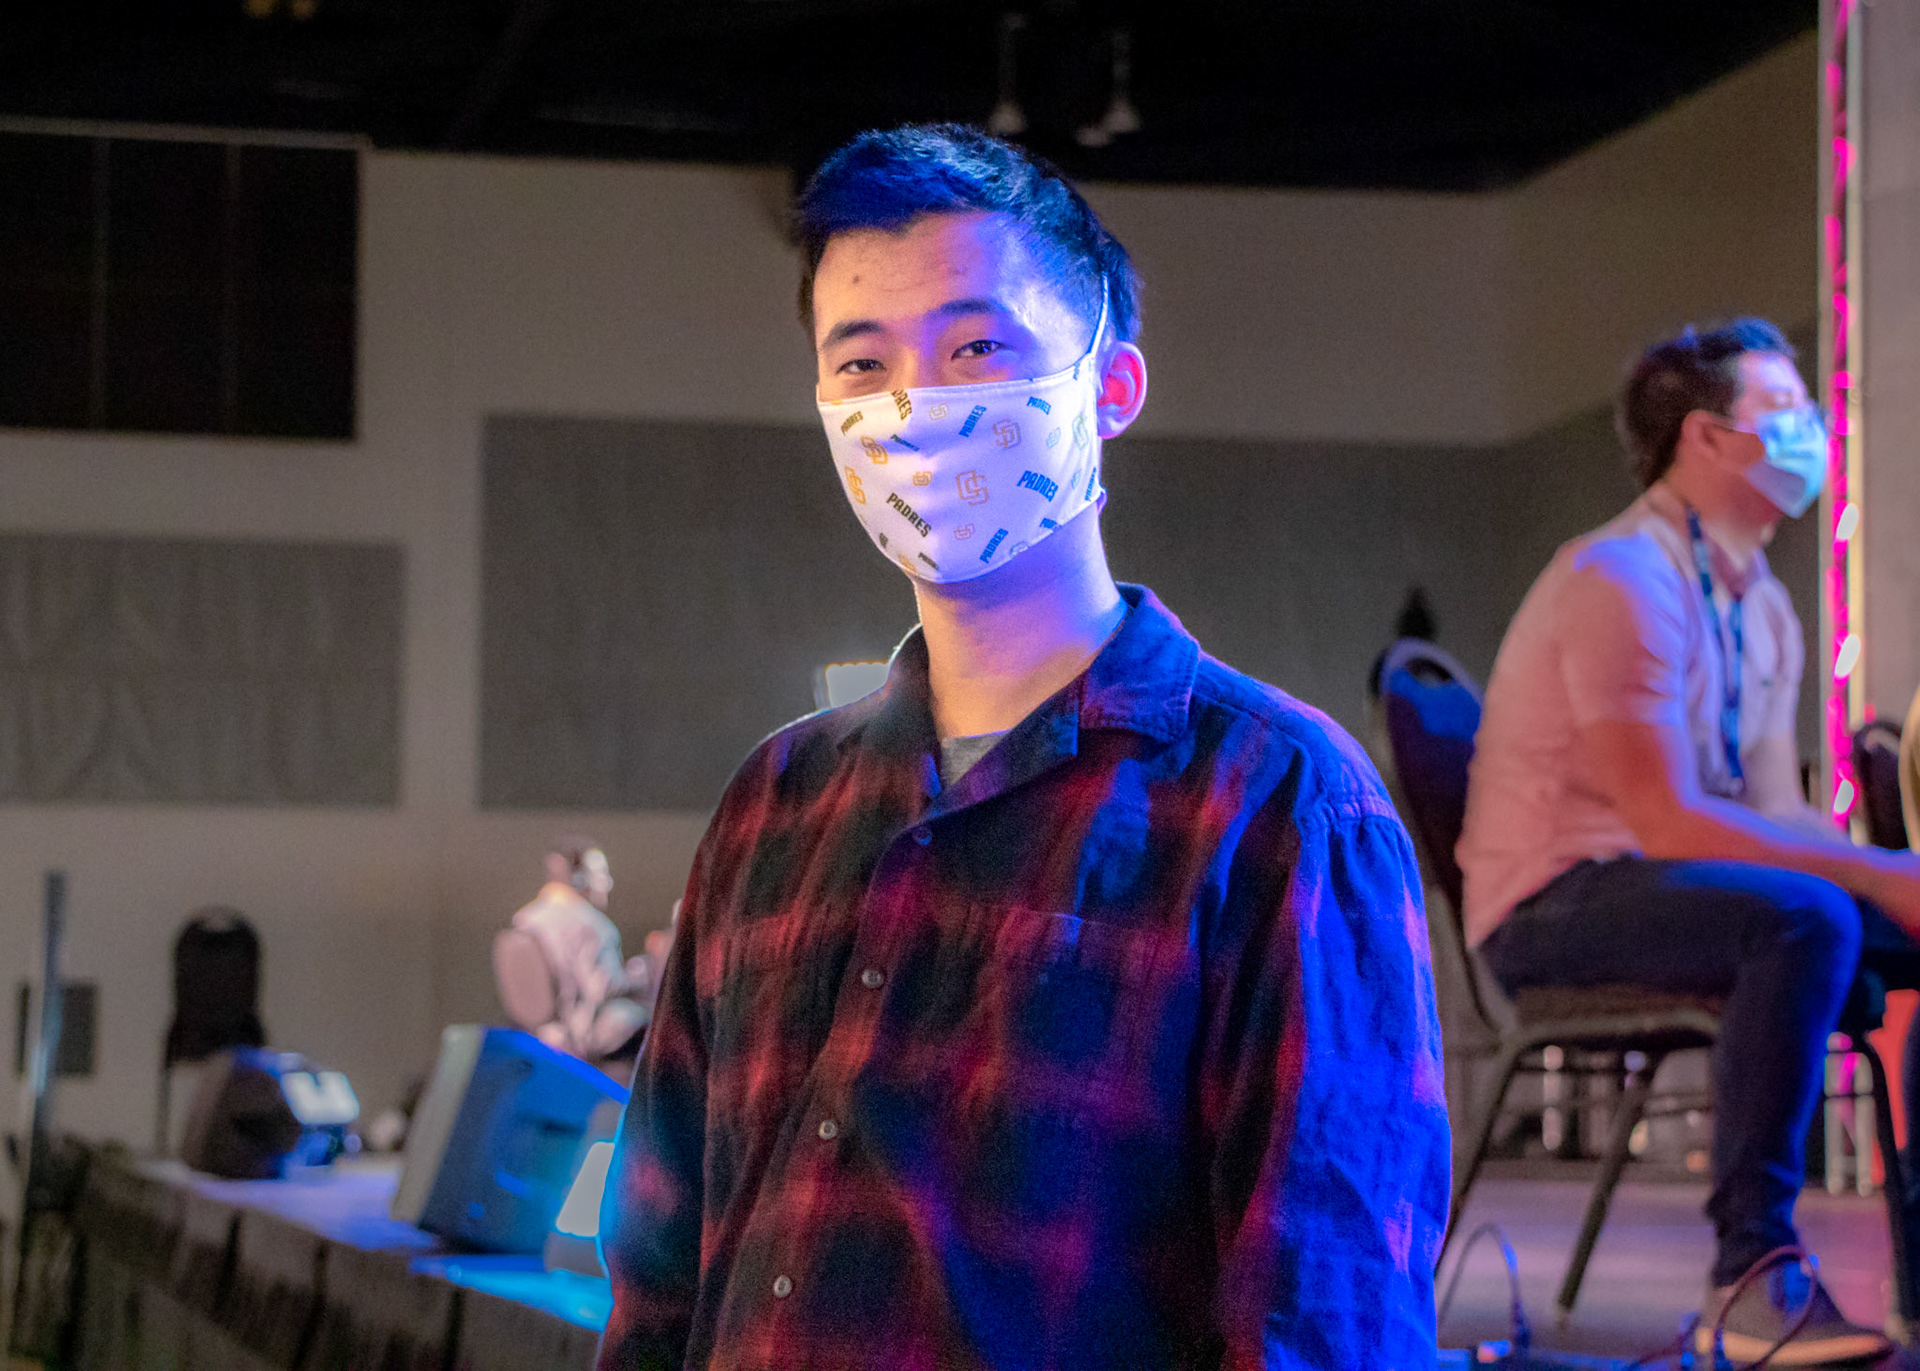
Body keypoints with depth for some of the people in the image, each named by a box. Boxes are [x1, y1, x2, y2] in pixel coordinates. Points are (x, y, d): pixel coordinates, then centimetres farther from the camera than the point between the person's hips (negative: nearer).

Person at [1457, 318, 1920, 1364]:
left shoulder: (1761, 603, 13)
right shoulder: (1622, 579, -17)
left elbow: (1774, 809, 10)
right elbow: (1666, 818, -23)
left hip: (1666, 883, 9)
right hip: (1554, 903, -9)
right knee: (1804, 918, -33)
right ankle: (1753, 1276, -32)